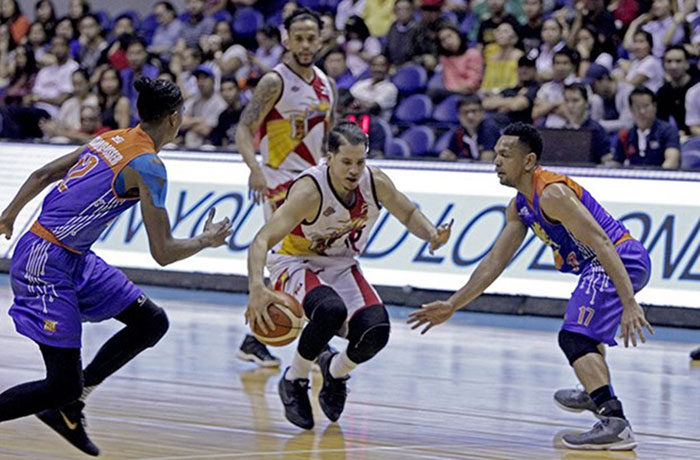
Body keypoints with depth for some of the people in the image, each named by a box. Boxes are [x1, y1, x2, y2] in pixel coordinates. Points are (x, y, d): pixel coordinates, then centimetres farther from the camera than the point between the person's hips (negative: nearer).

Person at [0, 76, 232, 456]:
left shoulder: (112, 140, 10)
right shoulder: (148, 165, -15)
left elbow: (43, 175, 19)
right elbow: (163, 253, -16)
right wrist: (207, 241, 2)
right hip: (46, 263, -9)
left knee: (152, 323, 11)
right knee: (62, 387, -8)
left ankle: (68, 406, 14)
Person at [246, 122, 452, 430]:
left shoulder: (375, 183, -14)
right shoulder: (309, 190, -30)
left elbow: (408, 214, 6)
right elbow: (261, 241, -37)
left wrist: (432, 235, -16)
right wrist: (256, 289, -54)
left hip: (341, 266, 5)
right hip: (294, 264, -5)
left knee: (376, 331, -19)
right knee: (331, 310, -36)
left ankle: (336, 371, 17)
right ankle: (294, 381, -8)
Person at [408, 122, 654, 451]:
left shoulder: (552, 194, -19)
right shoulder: (520, 208, 13)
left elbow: (602, 245, -26)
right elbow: (494, 263, 20)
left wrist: (629, 304, -33)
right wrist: (452, 306, 18)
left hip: (622, 259, -11)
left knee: (574, 337, -22)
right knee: (584, 330, 34)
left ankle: (615, 421, -35)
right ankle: (598, 395, 58)